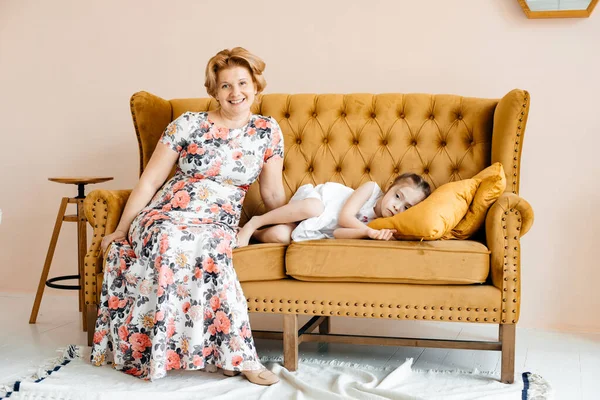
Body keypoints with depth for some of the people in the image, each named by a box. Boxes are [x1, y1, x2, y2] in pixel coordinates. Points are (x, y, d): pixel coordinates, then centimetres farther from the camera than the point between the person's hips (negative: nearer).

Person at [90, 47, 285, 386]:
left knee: (211, 245, -37)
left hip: (219, 225, 1)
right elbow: (150, 181, 3)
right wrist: (120, 230, 2)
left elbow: (273, 193, 14)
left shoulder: (268, 131, 7)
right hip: (165, 216, -1)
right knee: (172, 243, -38)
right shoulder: (188, 124, 2)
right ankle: (237, 355, -36)